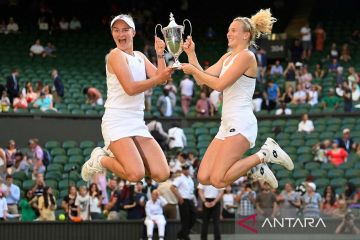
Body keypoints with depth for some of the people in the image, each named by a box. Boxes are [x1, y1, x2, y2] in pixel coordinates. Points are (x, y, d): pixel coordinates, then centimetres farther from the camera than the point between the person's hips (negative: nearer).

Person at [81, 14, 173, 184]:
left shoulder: (139, 56, 17)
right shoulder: (116, 55, -7)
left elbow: (161, 78, 4)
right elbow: (130, 88, -18)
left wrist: (160, 55, -7)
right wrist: (158, 79, -16)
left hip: (137, 123, 7)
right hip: (117, 122, -7)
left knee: (162, 175, -4)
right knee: (136, 175, -24)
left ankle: (116, 154, 18)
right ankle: (100, 160, 6)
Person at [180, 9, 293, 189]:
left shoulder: (246, 56, -8)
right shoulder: (227, 57, 19)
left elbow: (219, 84, -14)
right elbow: (202, 79, 14)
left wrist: (193, 70, -6)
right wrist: (191, 54, 7)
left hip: (241, 124, -9)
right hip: (227, 124, 9)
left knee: (218, 180, -18)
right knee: (203, 178, 1)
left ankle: (263, 156, -3)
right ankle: (254, 166, 14)